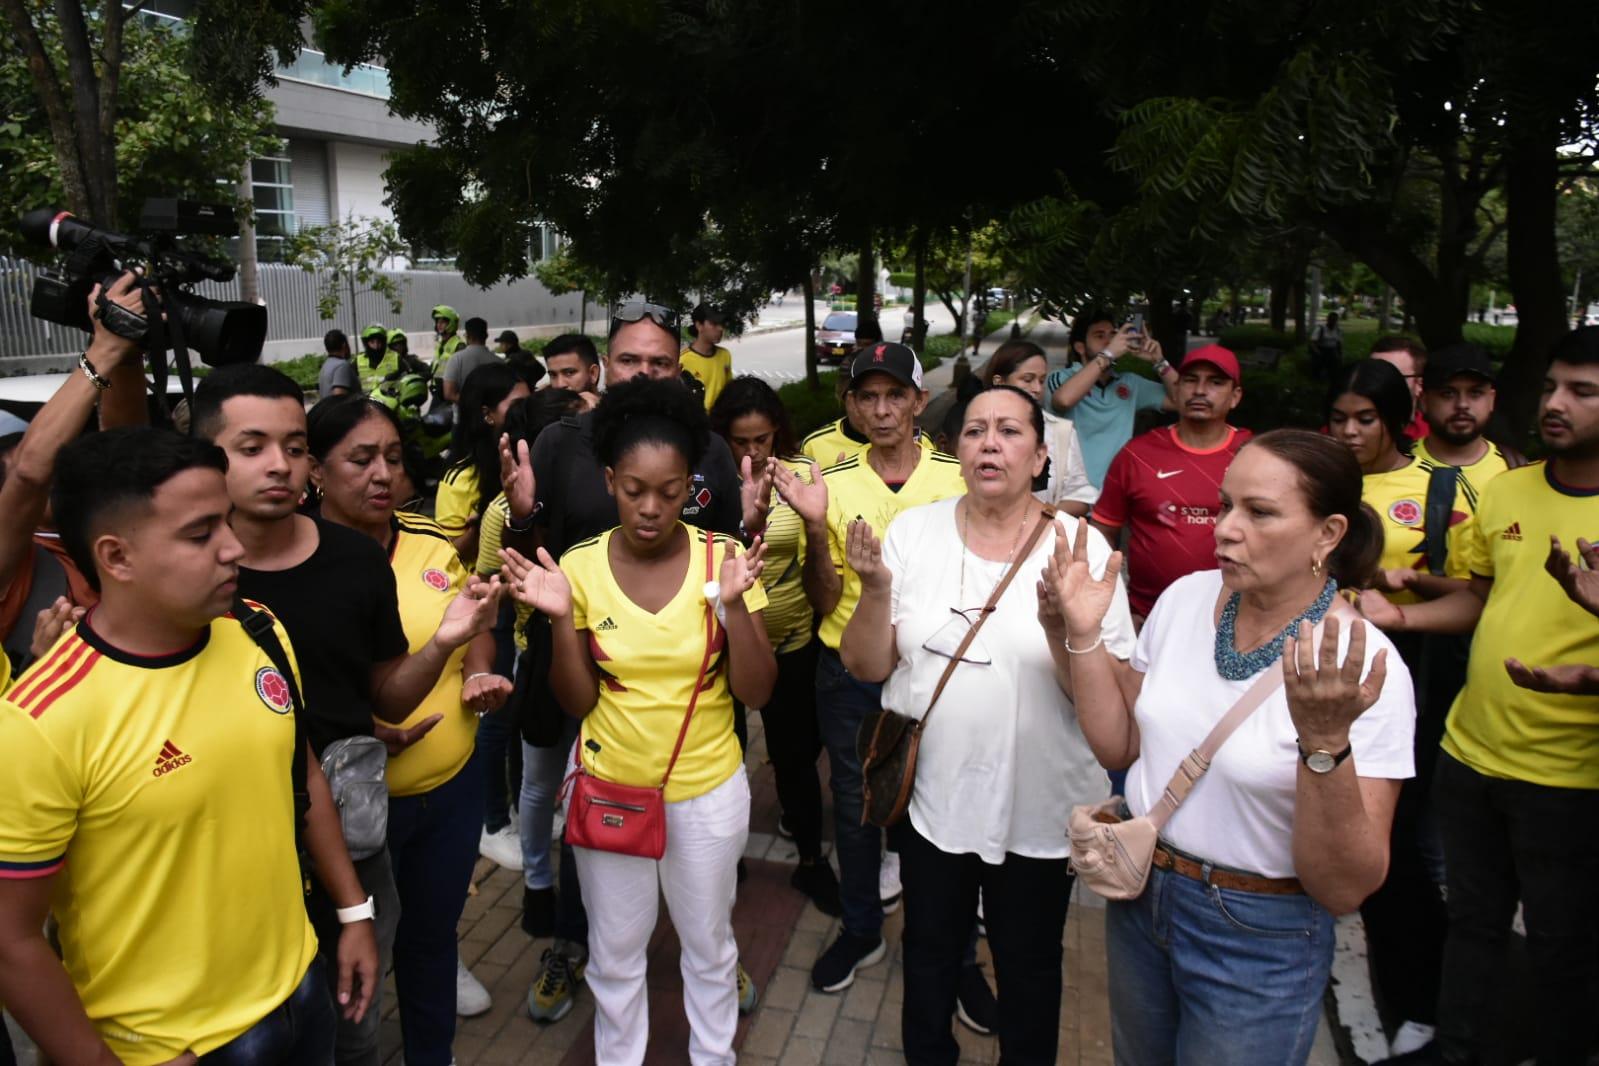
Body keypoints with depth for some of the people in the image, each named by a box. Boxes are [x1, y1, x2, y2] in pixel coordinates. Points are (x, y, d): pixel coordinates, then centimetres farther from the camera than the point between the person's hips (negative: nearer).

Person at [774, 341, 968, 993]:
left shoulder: (958, 477, -6)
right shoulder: (833, 485, -3)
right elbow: (825, 602, -4)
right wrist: (815, 527, -19)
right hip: (850, 667, 2)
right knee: (854, 801, 15)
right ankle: (860, 931, 36)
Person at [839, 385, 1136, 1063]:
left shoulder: (1081, 546, -12)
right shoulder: (914, 531, -7)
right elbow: (867, 667, -5)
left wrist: (1061, 626, -31)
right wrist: (876, 589, -23)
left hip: (1041, 809, -1)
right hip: (933, 797, 2)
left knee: (1028, 968, 21)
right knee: (928, 955, 23)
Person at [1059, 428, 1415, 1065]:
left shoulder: (1363, 664, -21)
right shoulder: (1186, 598, -7)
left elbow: (1345, 889, -22)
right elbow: (1119, 746, 2)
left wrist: (1326, 740, -36)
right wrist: (1084, 635, -11)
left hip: (1259, 939, -5)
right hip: (1139, 895, 5)